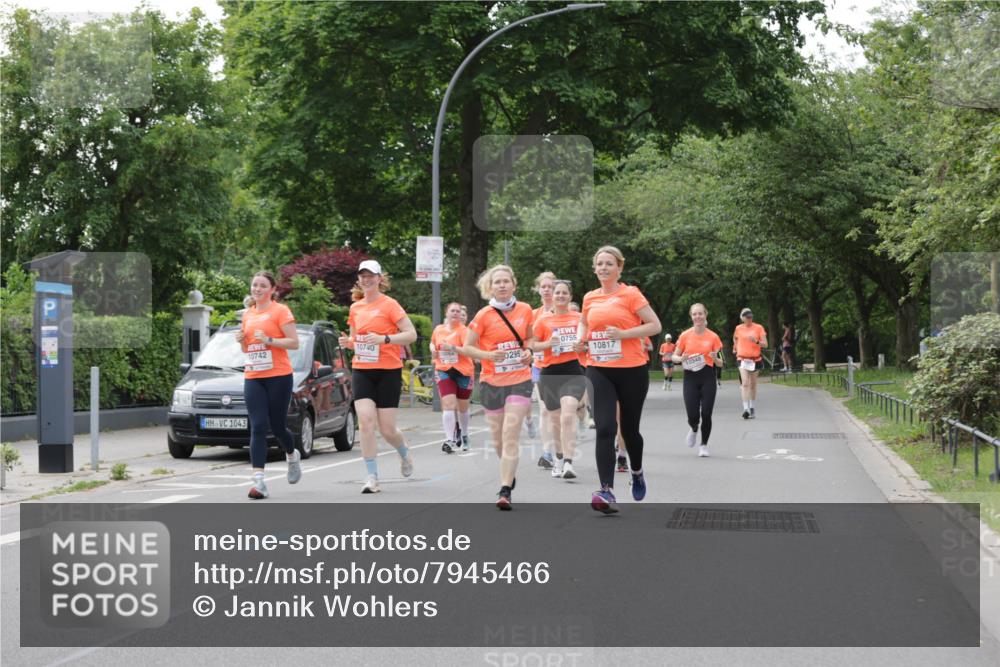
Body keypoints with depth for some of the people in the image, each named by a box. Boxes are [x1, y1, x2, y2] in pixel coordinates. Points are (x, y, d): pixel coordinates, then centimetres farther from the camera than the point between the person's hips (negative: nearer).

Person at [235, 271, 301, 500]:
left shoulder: (280, 311, -3)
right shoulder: (248, 314, 15)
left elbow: (294, 343, -8)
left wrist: (269, 340, -18)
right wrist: (241, 340, 3)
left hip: (278, 376, -4)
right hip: (253, 378, 4)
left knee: (277, 426, 4)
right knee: (258, 427, -7)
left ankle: (292, 456, 38)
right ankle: (258, 481, -13)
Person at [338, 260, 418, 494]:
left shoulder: (389, 304, -5)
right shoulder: (355, 308, 10)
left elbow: (411, 334, -10)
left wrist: (384, 338, -23)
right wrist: (348, 342, 1)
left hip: (388, 371, -4)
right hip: (362, 371, 4)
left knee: (386, 429, -2)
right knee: (365, 421, -13)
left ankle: (405, 454, 33)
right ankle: (372, 477, -8)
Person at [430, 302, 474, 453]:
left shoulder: (463, 330, -8)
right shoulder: (438, 329, 6)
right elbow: (433, 344, 27)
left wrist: (453, 348, -33)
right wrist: (434, 352, 6)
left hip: (463, 372, -2)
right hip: (444, 371, 2)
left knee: (463, 407, 11)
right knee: (448, 404, -15)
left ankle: (464, 435, 35)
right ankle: (449, 440, -18)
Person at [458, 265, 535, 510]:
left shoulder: (525, 310, 1)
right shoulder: (484, 315, -6)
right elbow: (466, 348, -4)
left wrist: (528, 350, -4)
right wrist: (488, 355, -21)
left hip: (520, 380, 0)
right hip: (491, 382, 1)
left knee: (510, 435, -14)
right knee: (498, 439, 10)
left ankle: (505, 491, -15)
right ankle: (510, 474, 39)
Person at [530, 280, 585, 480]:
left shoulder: (579, 319, 7)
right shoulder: (543, 321, 6)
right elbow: (531, 345, 6)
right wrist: (549, 343, -11)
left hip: (573, 372, -2)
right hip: (550, 373, 2)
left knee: (568, 415, -20)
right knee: (555, 418, 12)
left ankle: (568, 464, -24)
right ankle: (560, 458, 34)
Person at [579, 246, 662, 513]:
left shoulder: (630, 294, -4)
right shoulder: (590, 298, 9)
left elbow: (655, 325, -8)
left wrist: (622, 333, -18)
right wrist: (581, 336, 8)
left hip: (631, 370, -2)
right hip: (599, 370, 2)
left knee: (629, 429, 11)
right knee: (605, 429, -13)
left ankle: (637, 472, 42)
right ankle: (607, 491, -19)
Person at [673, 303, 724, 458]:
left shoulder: (713, 337, 2)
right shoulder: (685, 336, 2)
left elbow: (720, 364, 7)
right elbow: (674, 356, 10)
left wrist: (715, 358, -16)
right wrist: (681, 359, -12)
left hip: (707, 377, 0)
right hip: (690, 377, 0)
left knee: (706, 414, -7)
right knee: (693, 416, -6)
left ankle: (704, 445, 14)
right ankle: (694, 429, 31)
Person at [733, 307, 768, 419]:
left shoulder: (759, 328, -1)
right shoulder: (738, 328, 3)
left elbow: (765, 344, -4)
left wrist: (756, 341, -21)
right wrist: (735, 348, 29)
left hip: (755, 359, 1)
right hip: (742, 359, -1)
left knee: (753, 384, 13)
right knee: (744, 383, -16)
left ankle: (752, 407, 29)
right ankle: (746, 409, -24)